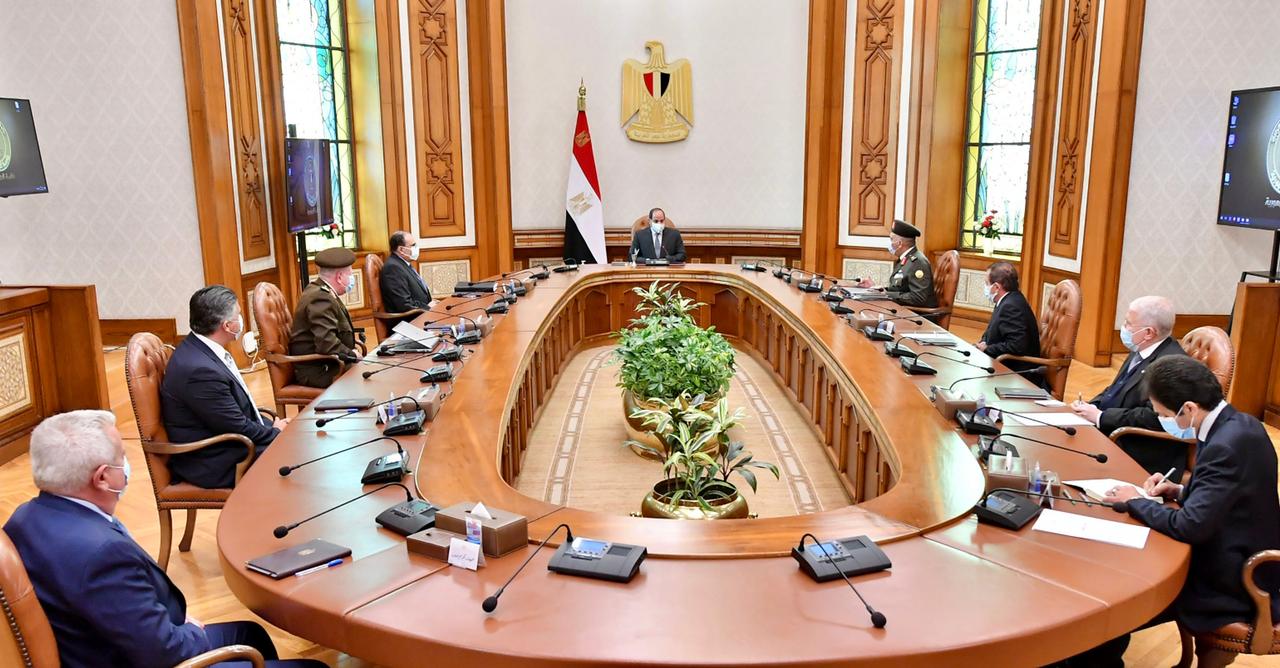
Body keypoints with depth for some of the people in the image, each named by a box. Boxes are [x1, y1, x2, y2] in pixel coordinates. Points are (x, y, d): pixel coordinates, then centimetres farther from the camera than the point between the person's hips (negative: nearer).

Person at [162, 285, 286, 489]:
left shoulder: (200, 348, 2)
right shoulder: (200, 370, -28)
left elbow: (240, 408, 12)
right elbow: (239, 429, -21)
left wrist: (271, 424, 3)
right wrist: (276, 432, -5)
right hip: (216, 466, -9)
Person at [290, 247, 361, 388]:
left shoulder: (319, 291, 11)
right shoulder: (321, 298, -21)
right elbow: (326, 343, -29)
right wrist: (352, 354, -17)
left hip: (325, 364, 10)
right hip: (317, 371, -10)